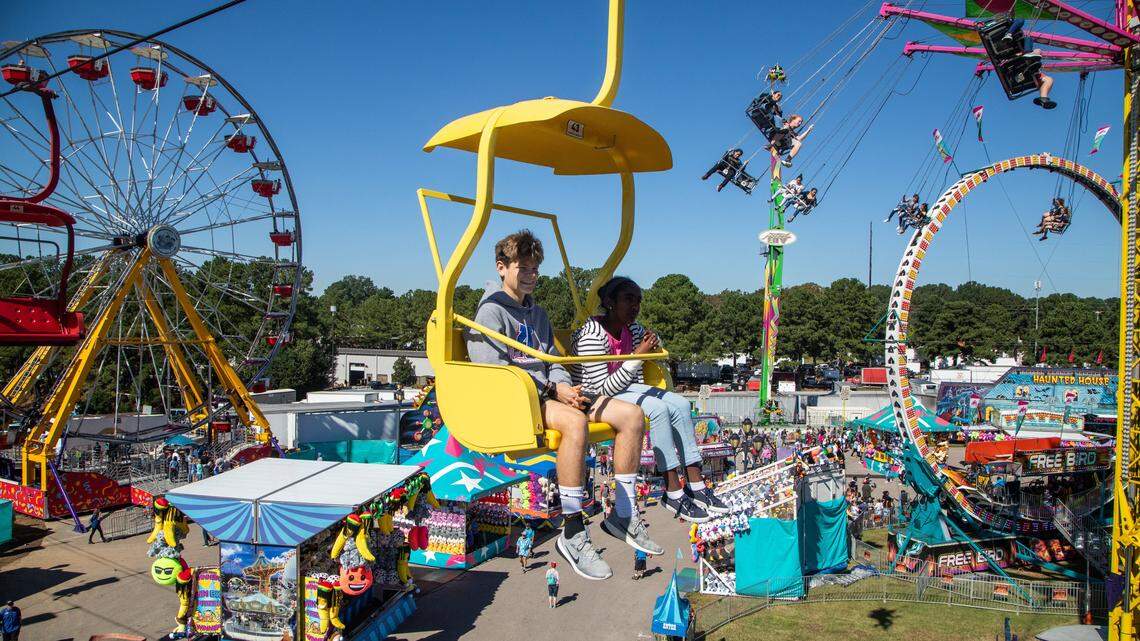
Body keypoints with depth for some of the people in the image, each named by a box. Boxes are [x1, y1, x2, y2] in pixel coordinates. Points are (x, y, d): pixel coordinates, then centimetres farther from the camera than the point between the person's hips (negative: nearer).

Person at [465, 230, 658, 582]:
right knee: (574, 420, -39)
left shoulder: (538, 313, 24)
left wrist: (566, 387, -1)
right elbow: (494, 371, -13)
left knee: (631, 414, -7)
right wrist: (552, 389, -15)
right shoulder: (491, 310, -1)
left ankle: (623, 515, -2)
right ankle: (572, 532, -32)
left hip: (548, 394, 8)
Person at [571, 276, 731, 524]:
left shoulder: (633, 329, 0)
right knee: (658, 409, -25)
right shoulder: (593, 335, -25)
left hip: (623, 387, 9)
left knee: (680, 404, -5)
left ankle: (696, 485, -3)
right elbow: (603, 388, -28)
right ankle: (673, 493, -19)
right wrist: (638, 355, -31)